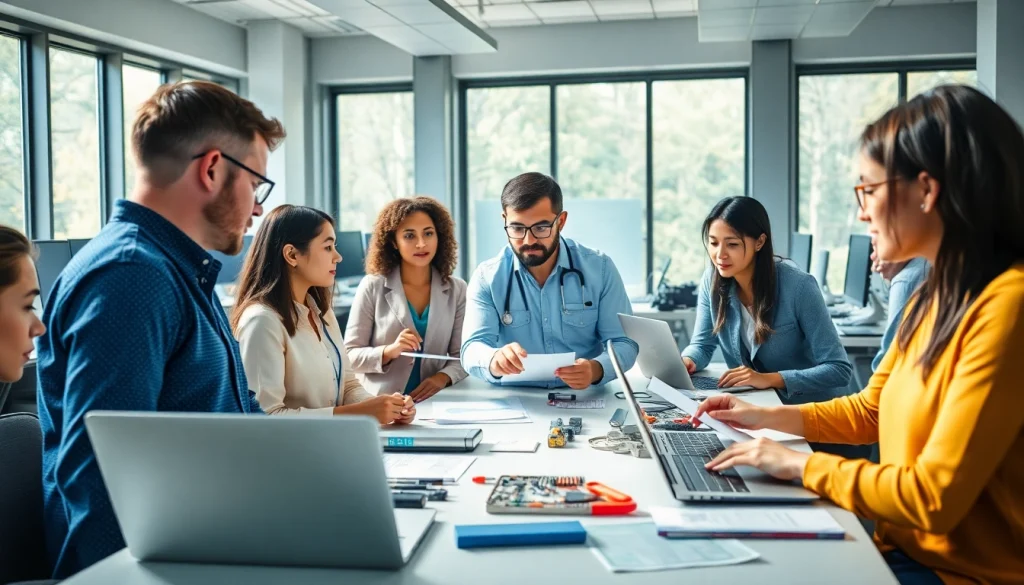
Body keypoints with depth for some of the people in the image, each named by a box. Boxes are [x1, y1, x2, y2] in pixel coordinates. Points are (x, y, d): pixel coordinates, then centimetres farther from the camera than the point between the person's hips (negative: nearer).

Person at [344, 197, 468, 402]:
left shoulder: (457, 290, 7)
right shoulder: (372, 287, 0)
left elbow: (462, 355, 6)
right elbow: (350, 355, 0)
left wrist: (443, 377, -14)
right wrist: (389, 351, -18)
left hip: (432, 403, 2)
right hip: (381, 404, -1)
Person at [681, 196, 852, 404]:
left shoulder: (797, 286, -21)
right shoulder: (712, 280, -6)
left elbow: (840, 369, -21)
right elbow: (702, 344, 4)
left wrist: (770, 379, -31)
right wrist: (686, 361, -19)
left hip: (811, 407, -4)